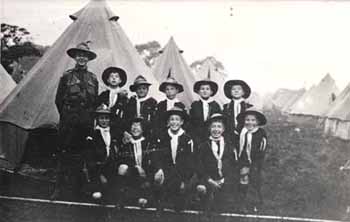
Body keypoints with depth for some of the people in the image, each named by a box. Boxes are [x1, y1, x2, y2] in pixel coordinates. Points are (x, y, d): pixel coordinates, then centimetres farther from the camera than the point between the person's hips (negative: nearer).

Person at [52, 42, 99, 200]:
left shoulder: (93, 78, 11)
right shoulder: (67, 76, 3)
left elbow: (95, 101, 15)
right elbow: (58, 100, 6)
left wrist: (88, 116, 9)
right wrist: (67, 115, 5)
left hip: (86, 122, 2)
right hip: (68, 121, -2)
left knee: (79, 153, 6)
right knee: (65, 153, -3)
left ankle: (78, 189, 15)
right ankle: (58, 188, 2)